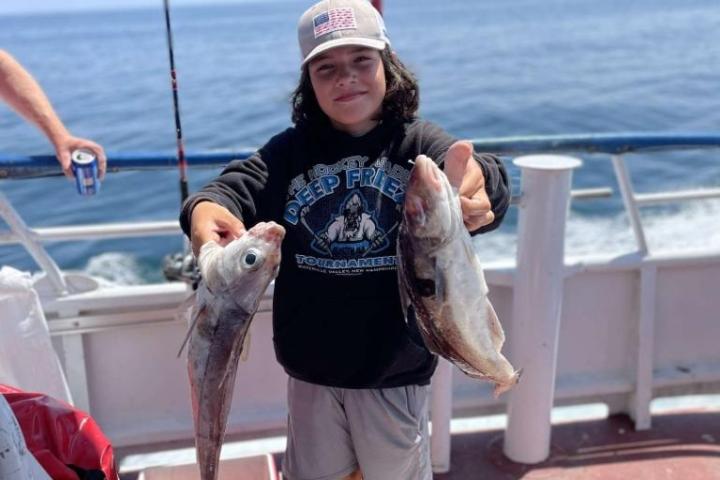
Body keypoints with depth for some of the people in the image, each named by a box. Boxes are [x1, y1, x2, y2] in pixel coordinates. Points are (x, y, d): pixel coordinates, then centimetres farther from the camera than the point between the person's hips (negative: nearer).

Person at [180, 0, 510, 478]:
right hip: (310, 367, 2)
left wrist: (477, 181, -53)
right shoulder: (289, 150, -4)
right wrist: (206, 207, -42)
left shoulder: (420, 143, -10)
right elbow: (240, 186, -18)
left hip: (395, 368, -2)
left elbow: (469, 170, -28)